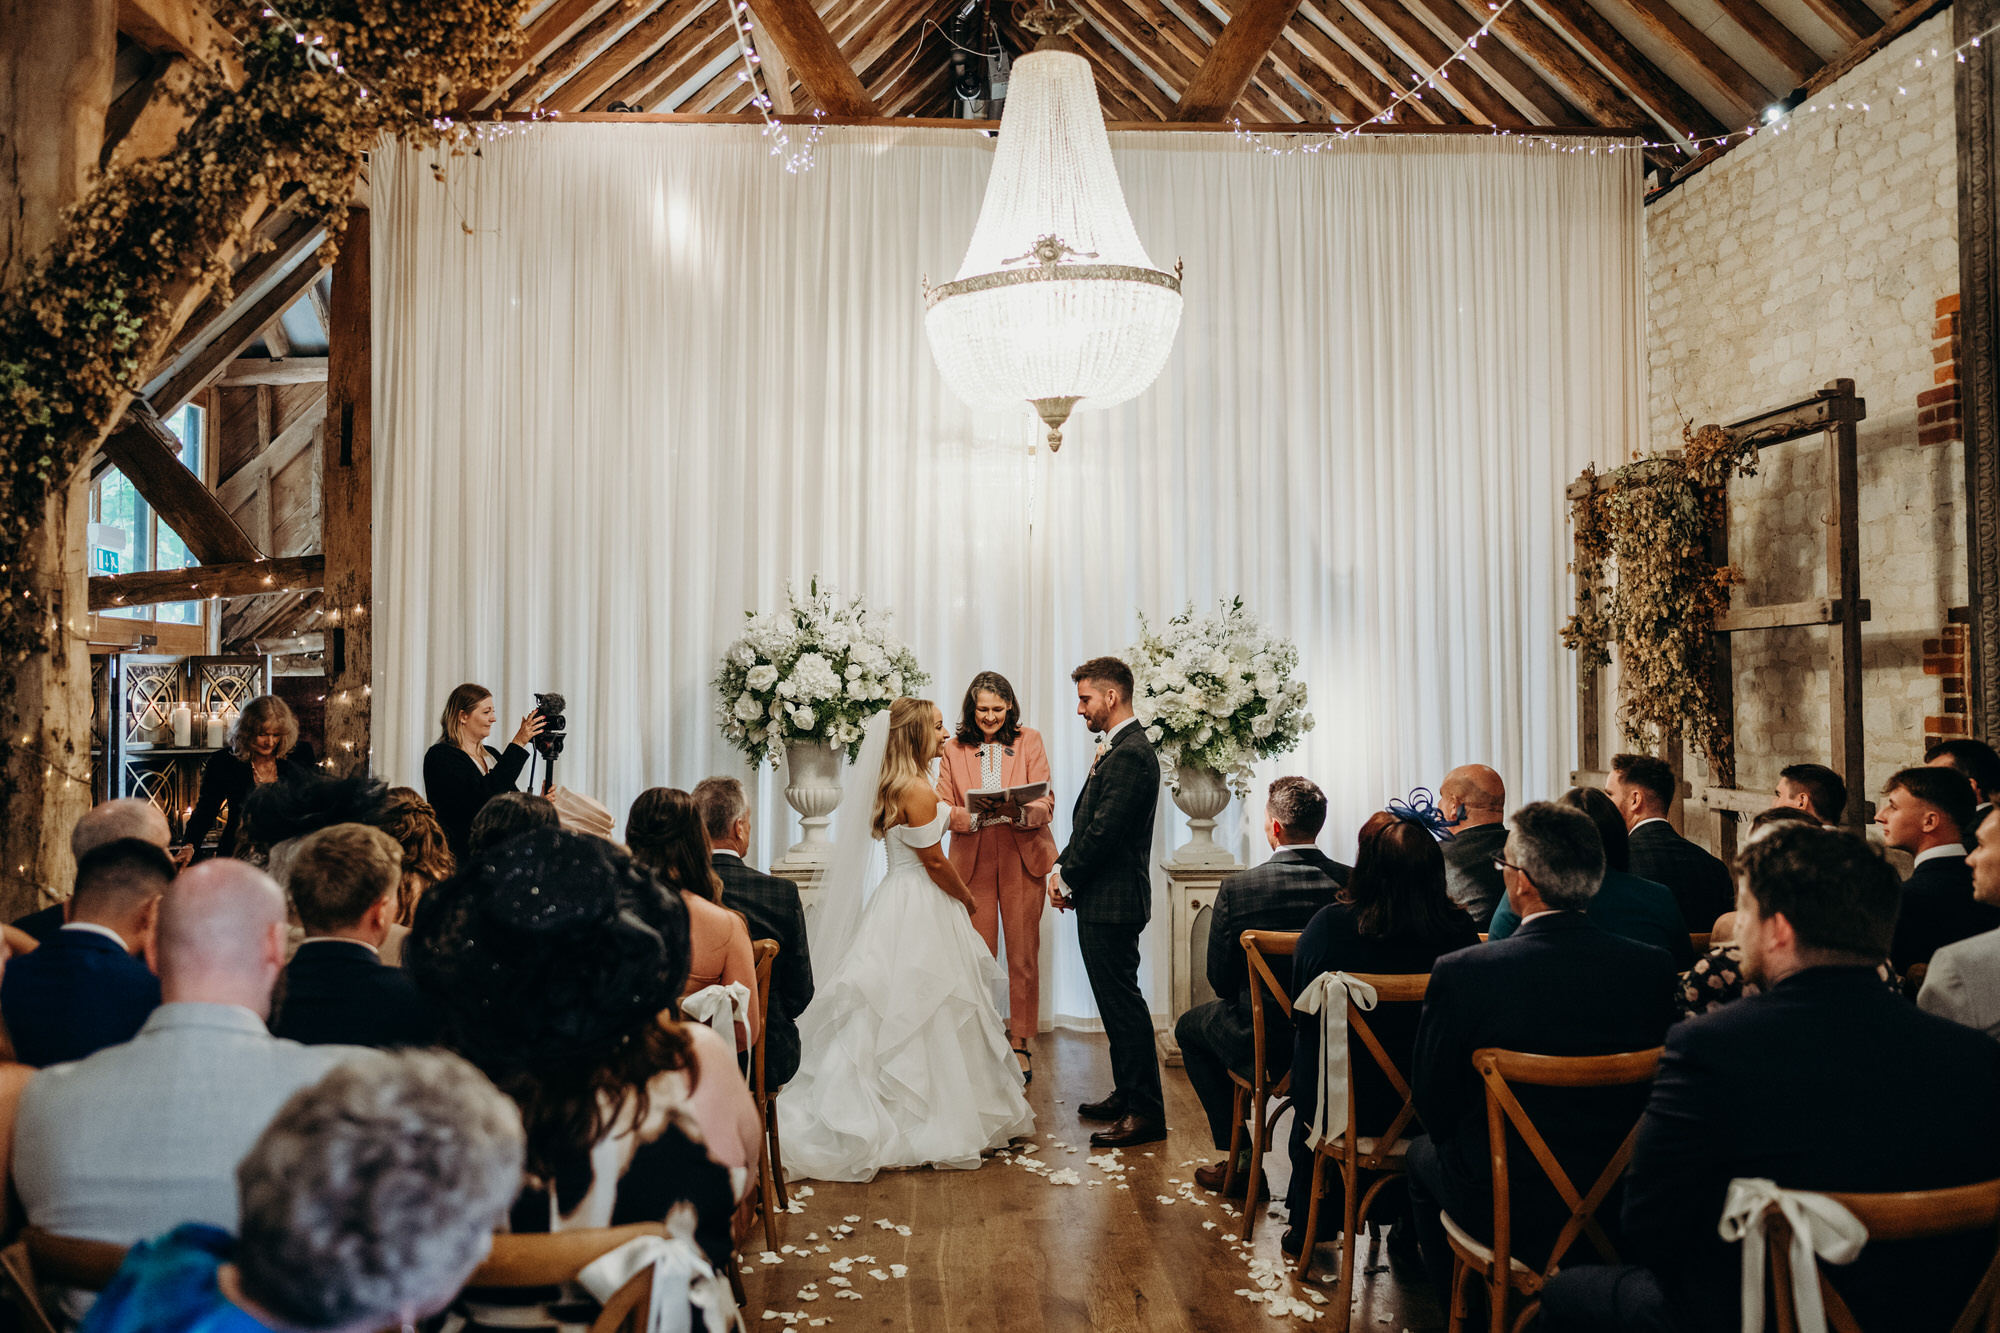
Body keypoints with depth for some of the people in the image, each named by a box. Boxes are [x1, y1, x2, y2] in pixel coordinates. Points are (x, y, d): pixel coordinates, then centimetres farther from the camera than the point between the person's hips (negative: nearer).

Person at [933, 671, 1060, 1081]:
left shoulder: (1029, 741, 5)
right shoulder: (954, 749, 7)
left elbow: (1046, 803, 1)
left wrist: (1019, 813, -21)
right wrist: (976, 817, -17)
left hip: (1023, 859, 0)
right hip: (973, 862, 0)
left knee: (1023, 956, 2)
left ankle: (1020, 1043, 15)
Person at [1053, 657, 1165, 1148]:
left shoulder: (1131, 754, -19)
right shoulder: (1117, 748, 14)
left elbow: (1104, 831, -22)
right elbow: (1089, 825, 16)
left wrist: (1068, 880, -11)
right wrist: (1064, 869, 4)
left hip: (1112, 903, -10)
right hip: (1102, 900, 10)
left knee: (1123, 1002, -4)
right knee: (1116, 1001, 18)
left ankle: (1146, 1112, 4)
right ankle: (1127, 1094, 29)